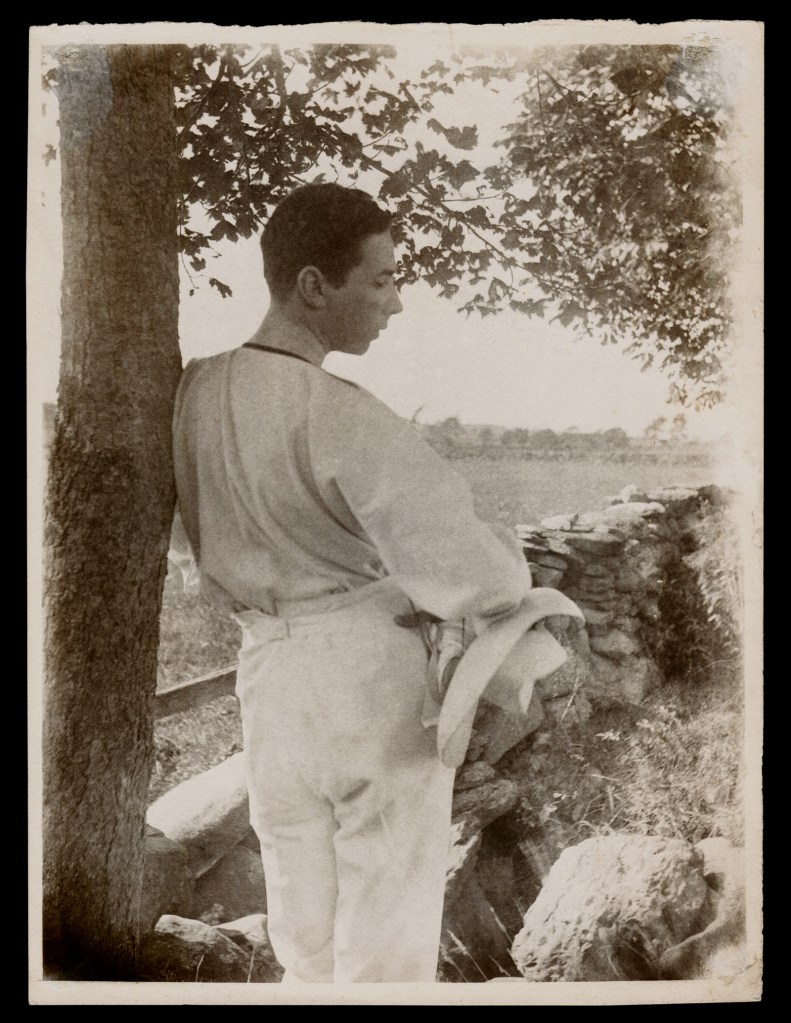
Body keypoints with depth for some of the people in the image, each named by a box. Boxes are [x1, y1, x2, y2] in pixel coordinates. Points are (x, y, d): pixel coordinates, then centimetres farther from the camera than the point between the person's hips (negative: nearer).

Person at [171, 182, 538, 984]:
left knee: (305, 945, 20)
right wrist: (511, 583, -1)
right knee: (385, 945, 10)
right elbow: (474, 580, -24)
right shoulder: (345, 421, -22)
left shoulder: (195, 392, -1)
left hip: (272, 676, 6)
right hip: (378, 672, -5)